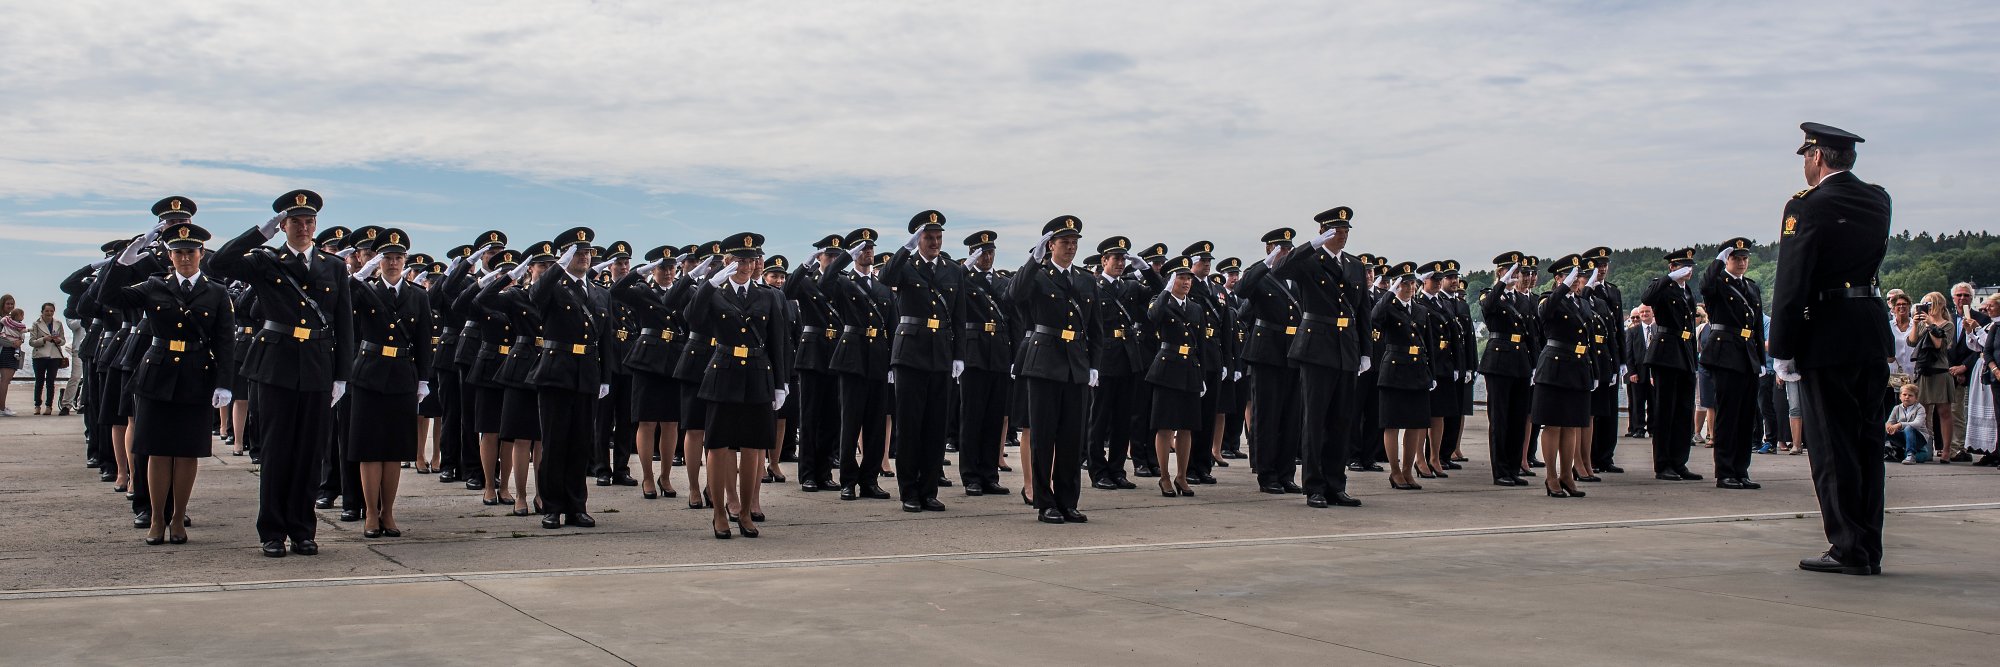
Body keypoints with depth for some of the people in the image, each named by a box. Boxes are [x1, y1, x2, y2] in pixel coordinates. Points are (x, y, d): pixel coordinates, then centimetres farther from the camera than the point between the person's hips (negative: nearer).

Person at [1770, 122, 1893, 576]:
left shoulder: (1807, 207, -12)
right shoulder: (1878, 201, 9)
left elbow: (1790, 285, -15)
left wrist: (1782, 352, -10)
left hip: (1828, 337, -7)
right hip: (1874, 335, 7)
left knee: (1832, 446, -1)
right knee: (1866, 441, 12)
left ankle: (1849, 549, 1)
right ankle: (1869, 548, 15)